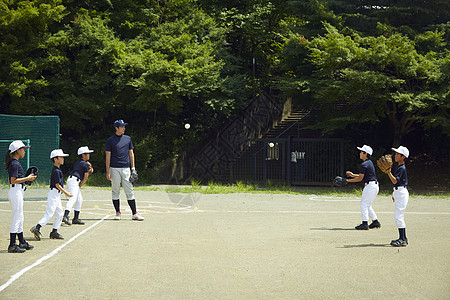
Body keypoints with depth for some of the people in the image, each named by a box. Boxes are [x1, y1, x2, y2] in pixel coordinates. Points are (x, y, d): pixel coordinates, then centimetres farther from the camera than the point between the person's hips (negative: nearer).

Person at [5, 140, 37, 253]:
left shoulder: (13, 163, 15)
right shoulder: (15, 164, -15)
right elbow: (13, 181, -21)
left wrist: (27, 178, 14)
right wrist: (27, 178, -15)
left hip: (18, 192, 10)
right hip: (16, 192, -10)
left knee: (20, 218, 16)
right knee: (17, 218, -7)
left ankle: (22, 242, 24)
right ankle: (12, 246, -5)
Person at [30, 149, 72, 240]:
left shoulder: (56, 170, 14)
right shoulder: (56, 171, -16)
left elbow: (50, 180, 23)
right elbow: (57, 185, -19)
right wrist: (66, 193, -15)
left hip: (57, 195, 10)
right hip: (54, 193, -10)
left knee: (59, 214, 10)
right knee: (49, 213, -12)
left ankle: (54, 232, 13)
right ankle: (36, 228, -13)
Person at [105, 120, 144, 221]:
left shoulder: (128, 139, 11)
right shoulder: (110, 140, 1)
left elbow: (131, 153, 15)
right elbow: (108, 156, 0)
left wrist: (133, 168, 7)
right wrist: (108, 172, -6)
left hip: (126, 168, 2)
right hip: (114, 169, -2)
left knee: (129, 192, -1)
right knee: (115, 191, 2)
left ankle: (134, 214, -2)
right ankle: (118, 213, 12)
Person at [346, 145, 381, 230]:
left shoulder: (364, 165, -15)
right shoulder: (369, 162, 16)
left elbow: (360, 178, -14)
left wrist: (348, 181, -8)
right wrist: (353, 175, 18)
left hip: (370, 186, -10)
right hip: (375, 185, 10)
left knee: (364, 204, -6)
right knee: (367, 206, 16)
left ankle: (365, 223, -9)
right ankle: (375, 222, 16)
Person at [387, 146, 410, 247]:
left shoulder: (402, 168, -15)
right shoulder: (399, 167, 16)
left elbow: (395, 181, -25)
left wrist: (388, 171, -33)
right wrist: (395, 194, 26)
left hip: (401, 192, -11)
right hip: (398, 192, 11)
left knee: (398, 216, -12)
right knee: (398, 216, 13)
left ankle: (402, 240, -11)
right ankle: (403, 238, 19)